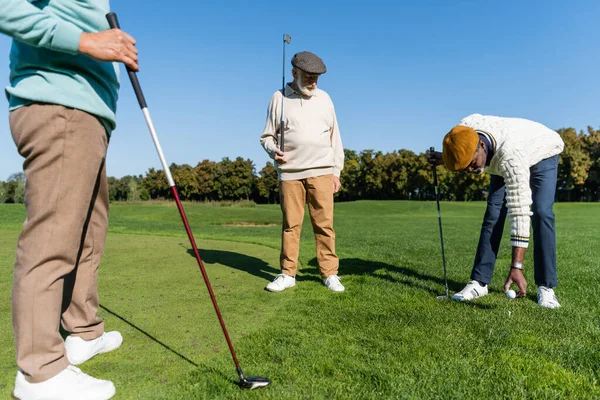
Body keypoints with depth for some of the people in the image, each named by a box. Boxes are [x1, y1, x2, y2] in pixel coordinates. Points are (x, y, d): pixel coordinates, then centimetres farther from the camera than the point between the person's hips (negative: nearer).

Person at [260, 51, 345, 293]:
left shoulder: (324, 98, 11)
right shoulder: (280, 98, 6)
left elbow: (334, 137, 12)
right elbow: (267, 136, 9)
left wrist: (336, 170, 8)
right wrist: (274, 150, -13)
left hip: (321, 172, 1)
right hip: (290, 173, -1)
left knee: (324, 224, 0)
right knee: (290, 224, 3)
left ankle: (330, 273, 8)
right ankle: (288, 274, 14)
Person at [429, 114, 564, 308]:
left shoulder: (510, 155, -47)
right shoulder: (465, 130, -32)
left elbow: (519, 211, -46)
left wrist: (516, 266, -47)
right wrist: (445, 158, -17)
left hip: (542, 154, -4)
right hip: (502, 164, 5)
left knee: (541, 213, -23)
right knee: (493, 214, -9)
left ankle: (546, 287, -12)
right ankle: (479, 282, -8)